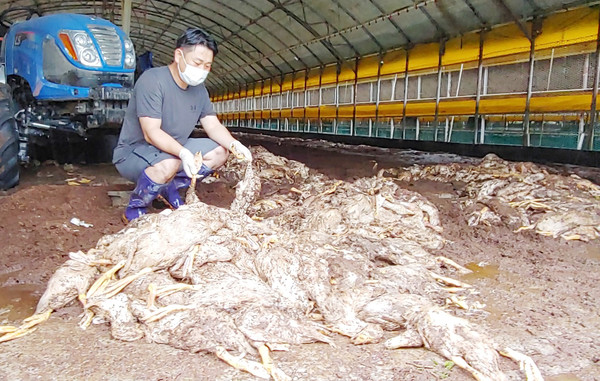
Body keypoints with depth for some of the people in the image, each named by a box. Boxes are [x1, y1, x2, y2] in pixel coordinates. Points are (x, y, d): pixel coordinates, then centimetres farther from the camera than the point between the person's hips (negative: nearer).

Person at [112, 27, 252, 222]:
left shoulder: (199, 89, 2)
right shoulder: (152, 81, -22)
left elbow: (214, 127, -1)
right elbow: (151, 133, -29)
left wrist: (234, 144, -22)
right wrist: (183, 153, -46)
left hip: (173, 150, 8)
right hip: (133, 153, -7)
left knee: (220, 151, -5)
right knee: (169, 163, -39)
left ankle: (171, 188, 2)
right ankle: (134, 211, -13)